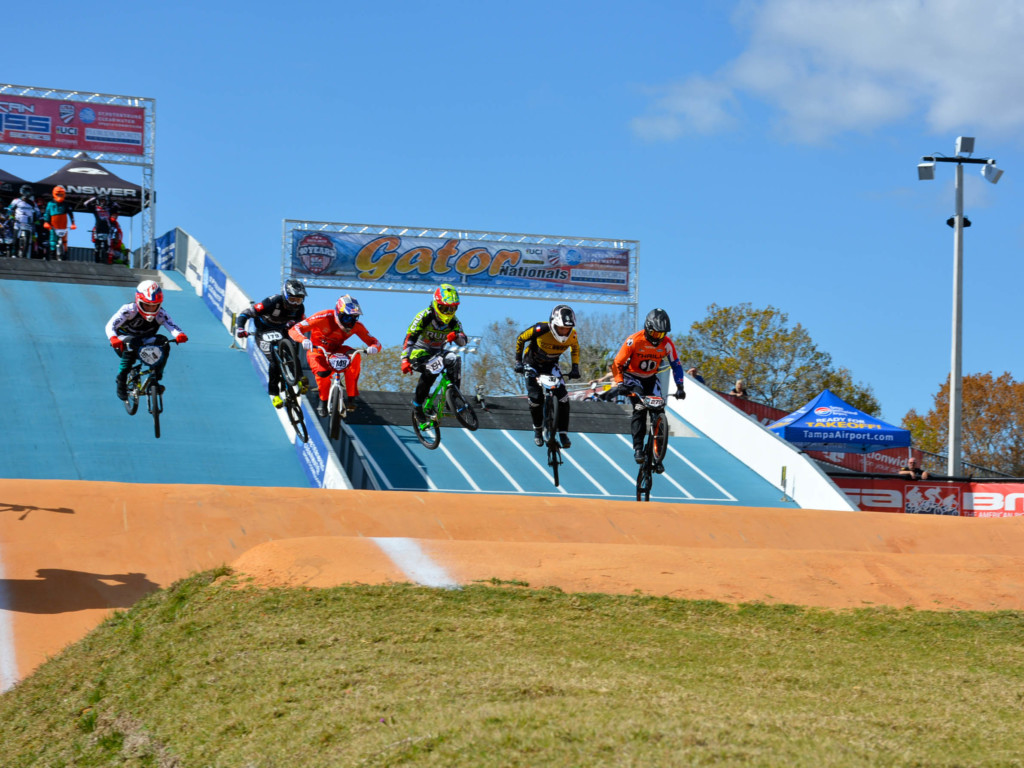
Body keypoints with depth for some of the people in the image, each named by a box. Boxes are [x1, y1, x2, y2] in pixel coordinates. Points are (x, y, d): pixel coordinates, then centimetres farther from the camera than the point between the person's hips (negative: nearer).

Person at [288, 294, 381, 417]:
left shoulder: (356, 325, -17)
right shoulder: (324, 318, -28)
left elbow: (373, 341, -15)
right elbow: (294, 330, -30)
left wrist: (373, 348, -41)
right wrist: (304, 340, -52)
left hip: (335, 351, 3)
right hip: (317, 351, -3)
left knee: (355, 357, -30)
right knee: (323, 373, -34)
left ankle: (352, 398, -24)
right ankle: (323, 402, -3)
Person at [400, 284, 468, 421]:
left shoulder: (454, 322, -5)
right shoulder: (424, 316, -17)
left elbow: (463, 341, -16)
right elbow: (409, 338, -23)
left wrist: (456, 336, -41)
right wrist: (405, 360, -35)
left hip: (437, 353, 4)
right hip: (419, 352, -4)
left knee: (454, 360, -27)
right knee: (431, 369, -34)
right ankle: (417, 405, -20)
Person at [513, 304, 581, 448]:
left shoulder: (572, 334, -23)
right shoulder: (540, 330, -34)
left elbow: (575, 348, 3)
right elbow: (520, 339, -15)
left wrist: (575, 368, -5)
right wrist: (518, 362, -15)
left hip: (551, 365, 3)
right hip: (532, 364, -3)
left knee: (563, 397, -16)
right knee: (535, 398, -16)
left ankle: (563, 433, -7)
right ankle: (537, 429, 11)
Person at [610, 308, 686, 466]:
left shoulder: (667, 343, -14)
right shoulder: (634, 341, -24)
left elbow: (676, 365, -7)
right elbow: (617, 363, -22)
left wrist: (679, 387, -17)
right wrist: (619, 384, -34)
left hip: (651, 379, 4)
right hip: (632, 377, -4)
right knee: (640, 408, -26)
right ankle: (638, 448, -24)